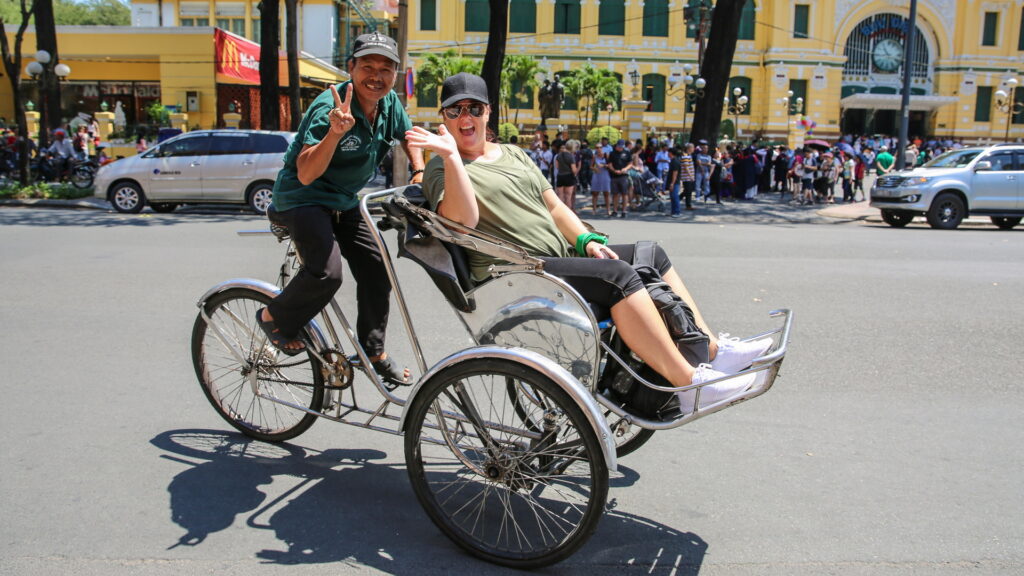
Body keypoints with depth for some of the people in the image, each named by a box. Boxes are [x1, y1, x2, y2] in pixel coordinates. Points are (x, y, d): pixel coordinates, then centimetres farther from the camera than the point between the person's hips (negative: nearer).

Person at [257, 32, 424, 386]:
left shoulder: (390, 104, -5)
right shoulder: (328, 108, -26)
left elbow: (408, 135, 19)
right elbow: (306, 174, -34)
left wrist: (420, 174, 6)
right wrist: (335, 132, -47)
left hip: (346, 203, 7)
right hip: (303, 199, -7)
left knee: (377, 271, 2)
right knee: (327, 271, -26)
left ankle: (374, 352, 19)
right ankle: (274, 318, 3)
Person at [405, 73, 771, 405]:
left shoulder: (513, 155, 23)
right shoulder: (441, 169, 1)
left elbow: (554, 206, 21)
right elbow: (464, 219, -19)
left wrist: (586, 241, 6)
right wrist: (451, 156, -26)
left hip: (559, 259, 8)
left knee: (652, 256, 1)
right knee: (617, 275, -26)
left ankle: (711, 350, 0)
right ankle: (688, 383, -27)